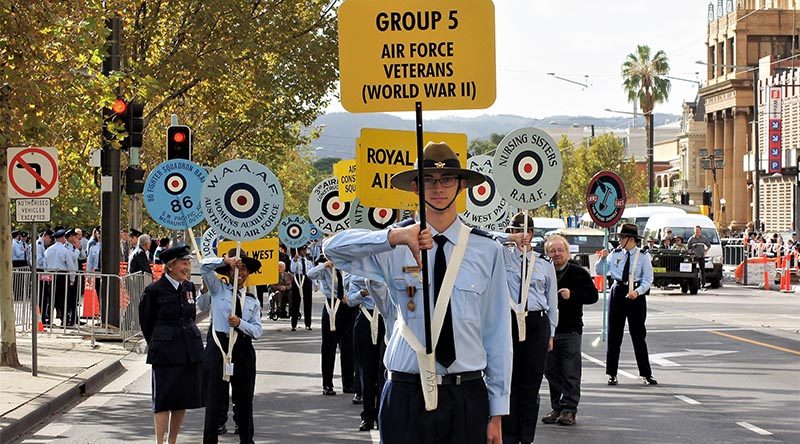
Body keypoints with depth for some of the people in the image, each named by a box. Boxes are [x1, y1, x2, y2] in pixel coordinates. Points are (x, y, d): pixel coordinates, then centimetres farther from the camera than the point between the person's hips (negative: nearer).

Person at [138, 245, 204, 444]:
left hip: (190, 351, 5)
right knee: (163, 399, -4)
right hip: (165, 352, -5)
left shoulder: (189, 287, 8)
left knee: (183, 398, 9)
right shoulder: (154, 290, -8)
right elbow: (146, 322, 2)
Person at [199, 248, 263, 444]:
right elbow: (204, 265, -7)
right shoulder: (218, 289, 5)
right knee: (214, 398, -2)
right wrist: (226, 260, -13)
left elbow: (257, 331, 3)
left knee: (244, 398, 11)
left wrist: (240, 323, -12)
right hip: (219, 347, -3)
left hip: (243, 349, 3)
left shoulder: (252, 301, 12)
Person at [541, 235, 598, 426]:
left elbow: (593, 295, -2)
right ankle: (557, 408, 16)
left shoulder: (579, 273, 0)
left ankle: (569, 409, -1)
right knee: (551, 372, 7)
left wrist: (572, 295, -16)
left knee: (570, 373, -4)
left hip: (570, 331, -4)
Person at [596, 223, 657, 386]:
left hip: (636, 295, -3)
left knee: (639, 336, 1)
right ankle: (612, 374, 11)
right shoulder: (615, 254, 6)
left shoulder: (643, 256, -2)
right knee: (614, 335, 4)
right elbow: (599, 271, 11)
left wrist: (637, 292, -21)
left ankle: (646, 374, 7)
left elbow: (648, 279, -5)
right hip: (618, 293, 3)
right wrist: (603, 258, -8)